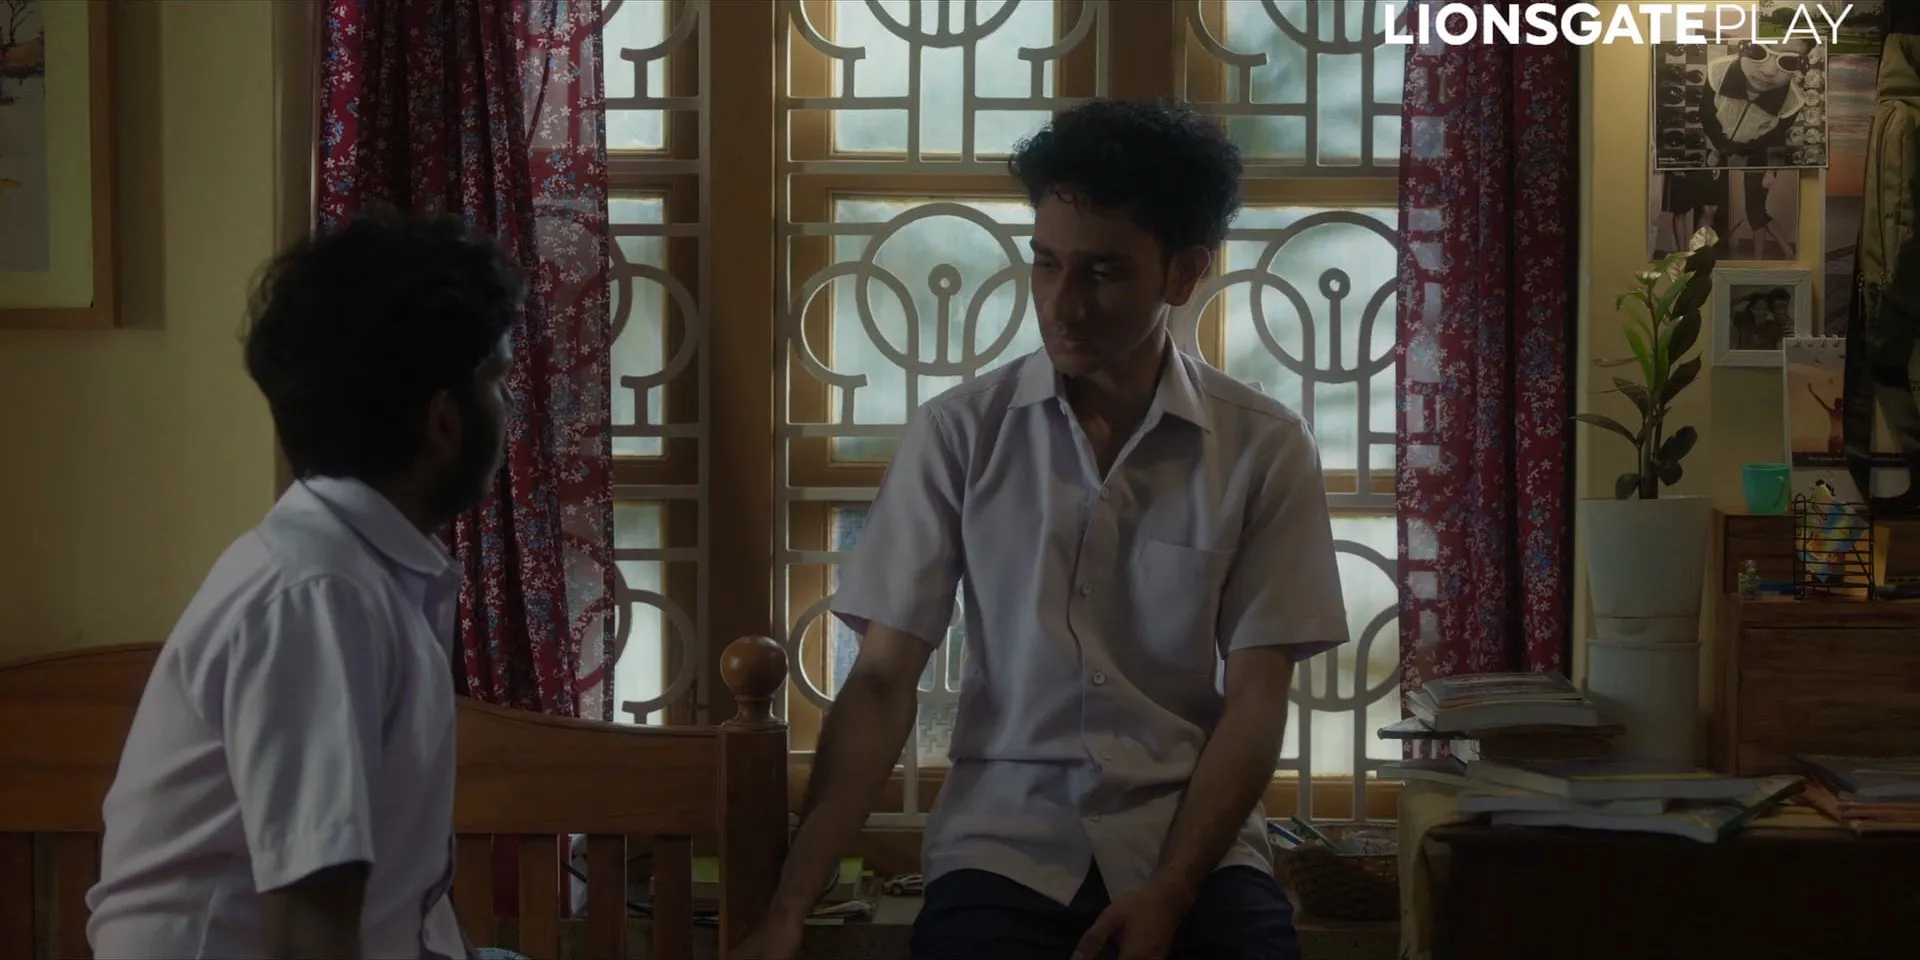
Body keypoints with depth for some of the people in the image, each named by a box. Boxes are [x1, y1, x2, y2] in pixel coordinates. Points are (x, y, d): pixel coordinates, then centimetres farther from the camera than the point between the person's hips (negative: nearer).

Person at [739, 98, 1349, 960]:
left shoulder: (1265, 450, -2)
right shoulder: (957, 434, -2)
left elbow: (1255, 700, -2)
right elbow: (882, 683, -3)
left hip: (1194, 841, 0)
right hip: (1003, 839, 0)